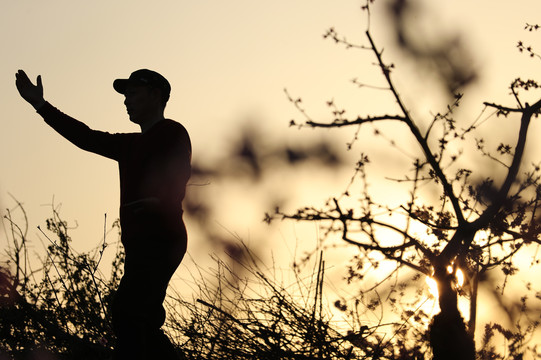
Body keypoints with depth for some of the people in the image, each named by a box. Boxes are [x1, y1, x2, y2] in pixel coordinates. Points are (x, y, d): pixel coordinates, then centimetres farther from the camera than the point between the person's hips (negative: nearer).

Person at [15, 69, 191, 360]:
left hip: (160, 241, -9)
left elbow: (180, 174, -16)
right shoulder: (132, 145, 27)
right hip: (140, 245, 9)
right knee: (141, 327, 7)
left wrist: (161, 200, -34)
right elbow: (87, 138, 27)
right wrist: (41, 106, 26)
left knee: (128, 316, -20)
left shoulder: (172, 132, 0)